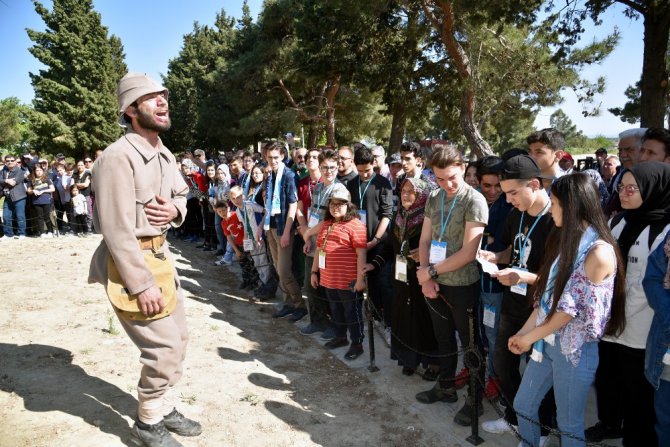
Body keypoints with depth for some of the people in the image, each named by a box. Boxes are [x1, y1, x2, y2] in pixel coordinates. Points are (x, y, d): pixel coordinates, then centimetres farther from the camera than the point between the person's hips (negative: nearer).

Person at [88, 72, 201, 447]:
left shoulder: (165, 154, 8)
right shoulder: (117, 157, -21)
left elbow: (181, 194, 22)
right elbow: (117, 231, -24)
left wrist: (175, 210, -3)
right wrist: (142, 285, -24)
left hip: (161, 254, 9)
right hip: (130, 262, -9)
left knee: (179, 336, 17)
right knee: (164, 345, -4)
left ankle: (166, 409, 37)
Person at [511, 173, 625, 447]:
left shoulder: (599, 252, -20)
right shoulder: (567, 241, 7)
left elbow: (572, 309, -20)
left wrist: (530, 337, -10)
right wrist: (524, 332, 0)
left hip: (576, 349, -8)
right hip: (546, 342, 8)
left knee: (569, 424, 11)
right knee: (523, 406, 18)